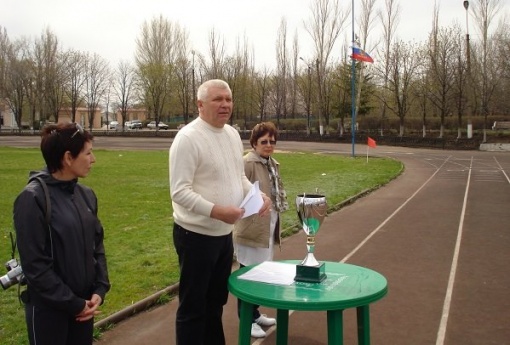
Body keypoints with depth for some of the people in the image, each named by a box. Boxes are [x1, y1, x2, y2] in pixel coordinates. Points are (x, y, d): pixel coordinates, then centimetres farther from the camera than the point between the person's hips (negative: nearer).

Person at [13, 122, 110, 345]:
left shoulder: (86, 195, 3)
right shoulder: (33, 198, -17)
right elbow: (35, 265, -18)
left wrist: (100, 289, -4)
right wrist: (73, 303, -14)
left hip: (83, 303, 6)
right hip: (48, 308, -6)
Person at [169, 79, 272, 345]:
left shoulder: (232, 134, 7)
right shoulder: (188, 138, -18)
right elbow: (179, 192, -22)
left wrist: (259, 197, -1)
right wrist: (216, 211, -31)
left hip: (224, 233, 8)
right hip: (196, 234, -8)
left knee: (216, 300, 22)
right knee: (192, 306, 6)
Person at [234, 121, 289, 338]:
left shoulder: (272, 163, 12)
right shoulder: (247, 163, -17)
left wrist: (280, 204, 11)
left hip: (268, 227, 9)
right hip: (251, 227, -9)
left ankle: (255, 313, 33)